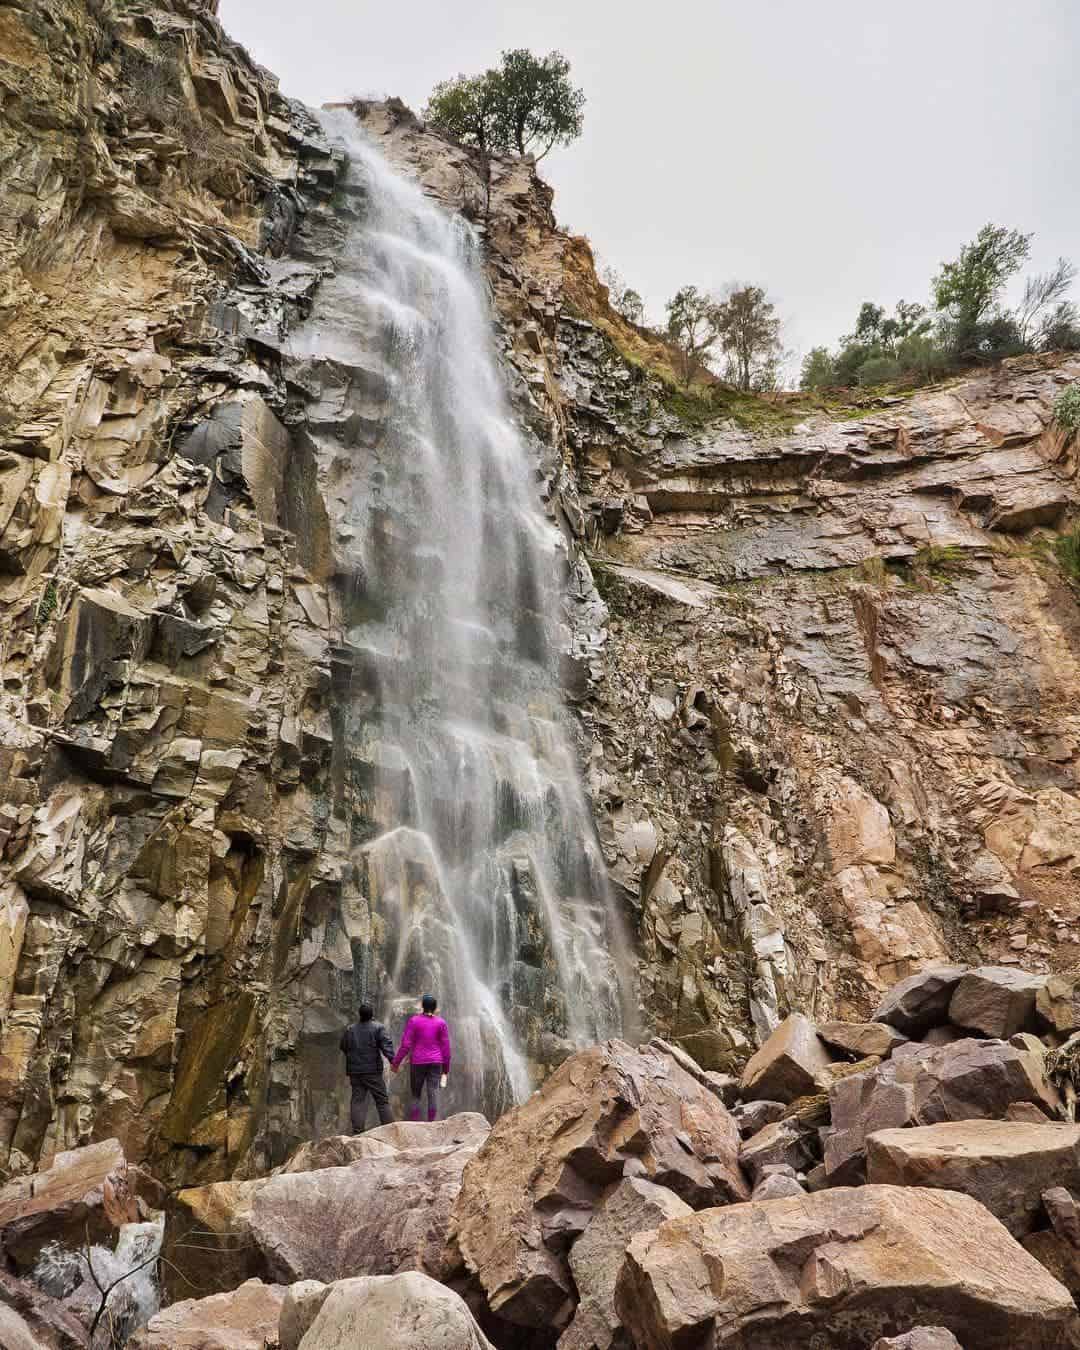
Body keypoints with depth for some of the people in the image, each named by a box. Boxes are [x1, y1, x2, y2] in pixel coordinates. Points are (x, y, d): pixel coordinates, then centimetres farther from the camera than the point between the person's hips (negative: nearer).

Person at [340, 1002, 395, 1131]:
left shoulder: (349, 1030, 8)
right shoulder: (378, 1027, -5)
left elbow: (343, 1048, 15)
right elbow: (386, 1045, -14)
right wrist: (393, 1060, -19)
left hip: (354, 1071, 4)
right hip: (372, 1070, -4)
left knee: (357, 1100, 6)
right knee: (382, 1100, 3)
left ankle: (357, 1130, 1)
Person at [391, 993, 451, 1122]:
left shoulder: (414, 1020, -4)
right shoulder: (441, 1023, 1)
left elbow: (406, 1044, -7)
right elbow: (445, 1046, 2)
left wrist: (395, 1062, 1)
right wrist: (446, 1068, 10)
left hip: (418, 1062, -1)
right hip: (435, 1062, 1)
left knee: (415, 1094, 8)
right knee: (433, 1093, -1)